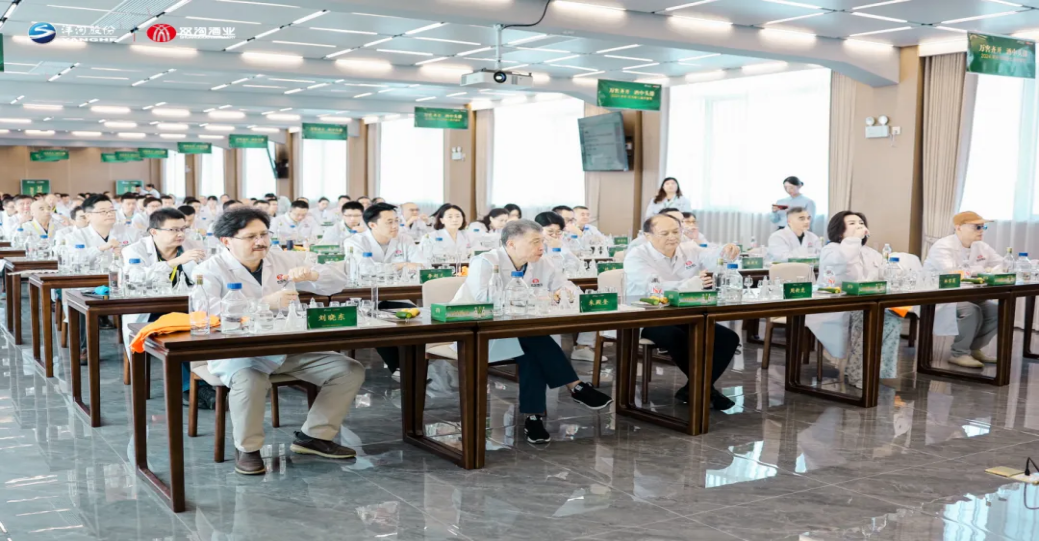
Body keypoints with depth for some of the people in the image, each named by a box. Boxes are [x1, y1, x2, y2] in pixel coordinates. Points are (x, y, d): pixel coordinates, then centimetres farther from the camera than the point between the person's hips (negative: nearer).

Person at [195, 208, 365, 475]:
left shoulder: (285, 260, 9)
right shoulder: (211, 270, -5)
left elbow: (338, 282, 8)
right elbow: (208, 313, -25)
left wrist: (312, 274, -16)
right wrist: (266, 302, -31)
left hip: (289, 349, 5)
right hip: (237, 351, -5)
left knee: (350, 370, -6)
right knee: (249, 379, -39)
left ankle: (314, 436, 6)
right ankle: (248, 449, -13)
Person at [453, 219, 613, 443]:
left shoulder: (542, 265, 6)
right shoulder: (484, 263, -13)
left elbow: (570, 287, 13)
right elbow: (485, 298, -32)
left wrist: (565, 293, -14)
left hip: (521, 335, 6)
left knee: (532, 350, -30)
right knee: (532, 336, -31)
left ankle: (533, 416, -28)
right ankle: (576, 387, -26)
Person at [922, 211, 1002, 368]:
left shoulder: (982, 247, 7)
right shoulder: (943, 247, -17)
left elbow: (1004, 266, 12)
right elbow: (951, 274, -32)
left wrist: (996, 271, -15)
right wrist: (983, 271, -25)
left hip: (964, 297, 8)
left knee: (998, 311, -8)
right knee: (971, 311, -32)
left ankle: (975, 348, 8)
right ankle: (959, 354, -15)